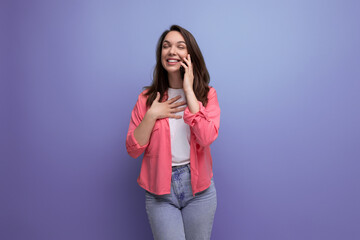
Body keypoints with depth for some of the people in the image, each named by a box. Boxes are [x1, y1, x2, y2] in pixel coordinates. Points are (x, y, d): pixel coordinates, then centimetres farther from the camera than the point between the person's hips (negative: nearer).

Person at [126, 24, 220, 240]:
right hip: (160, 191, 0)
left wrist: (188, 91, -17)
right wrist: (152, 115, -14)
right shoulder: (148, 98, 1)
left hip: (198, 189, 0)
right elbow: (133, 149, -2)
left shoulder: (207, 95, -2)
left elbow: (207, 137, -20)